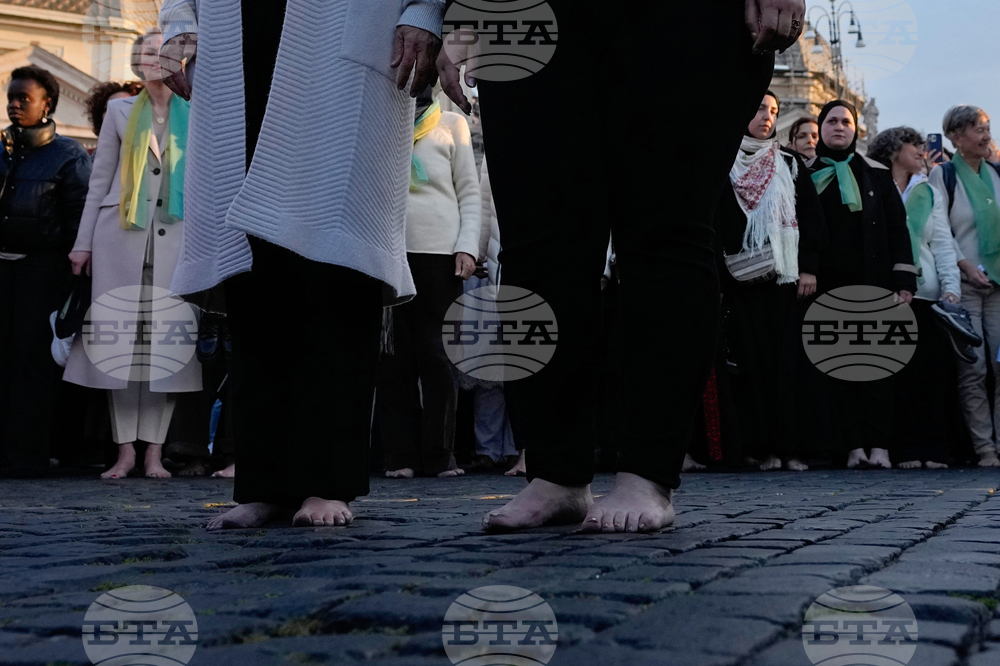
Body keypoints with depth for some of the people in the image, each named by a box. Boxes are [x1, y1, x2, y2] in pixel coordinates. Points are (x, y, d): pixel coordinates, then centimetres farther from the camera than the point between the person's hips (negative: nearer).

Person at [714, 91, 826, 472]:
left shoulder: (790, 165, 16)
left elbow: (811, 218, 11)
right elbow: (711, 223, 2)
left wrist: (808, 268, 0)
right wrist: (712, 276, -7)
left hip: (783, 276, 2)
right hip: (739, 278, -2)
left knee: (784, 359, -4)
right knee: (749, 358, -5)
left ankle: (786, 446, -3)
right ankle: (758, 446, -3)